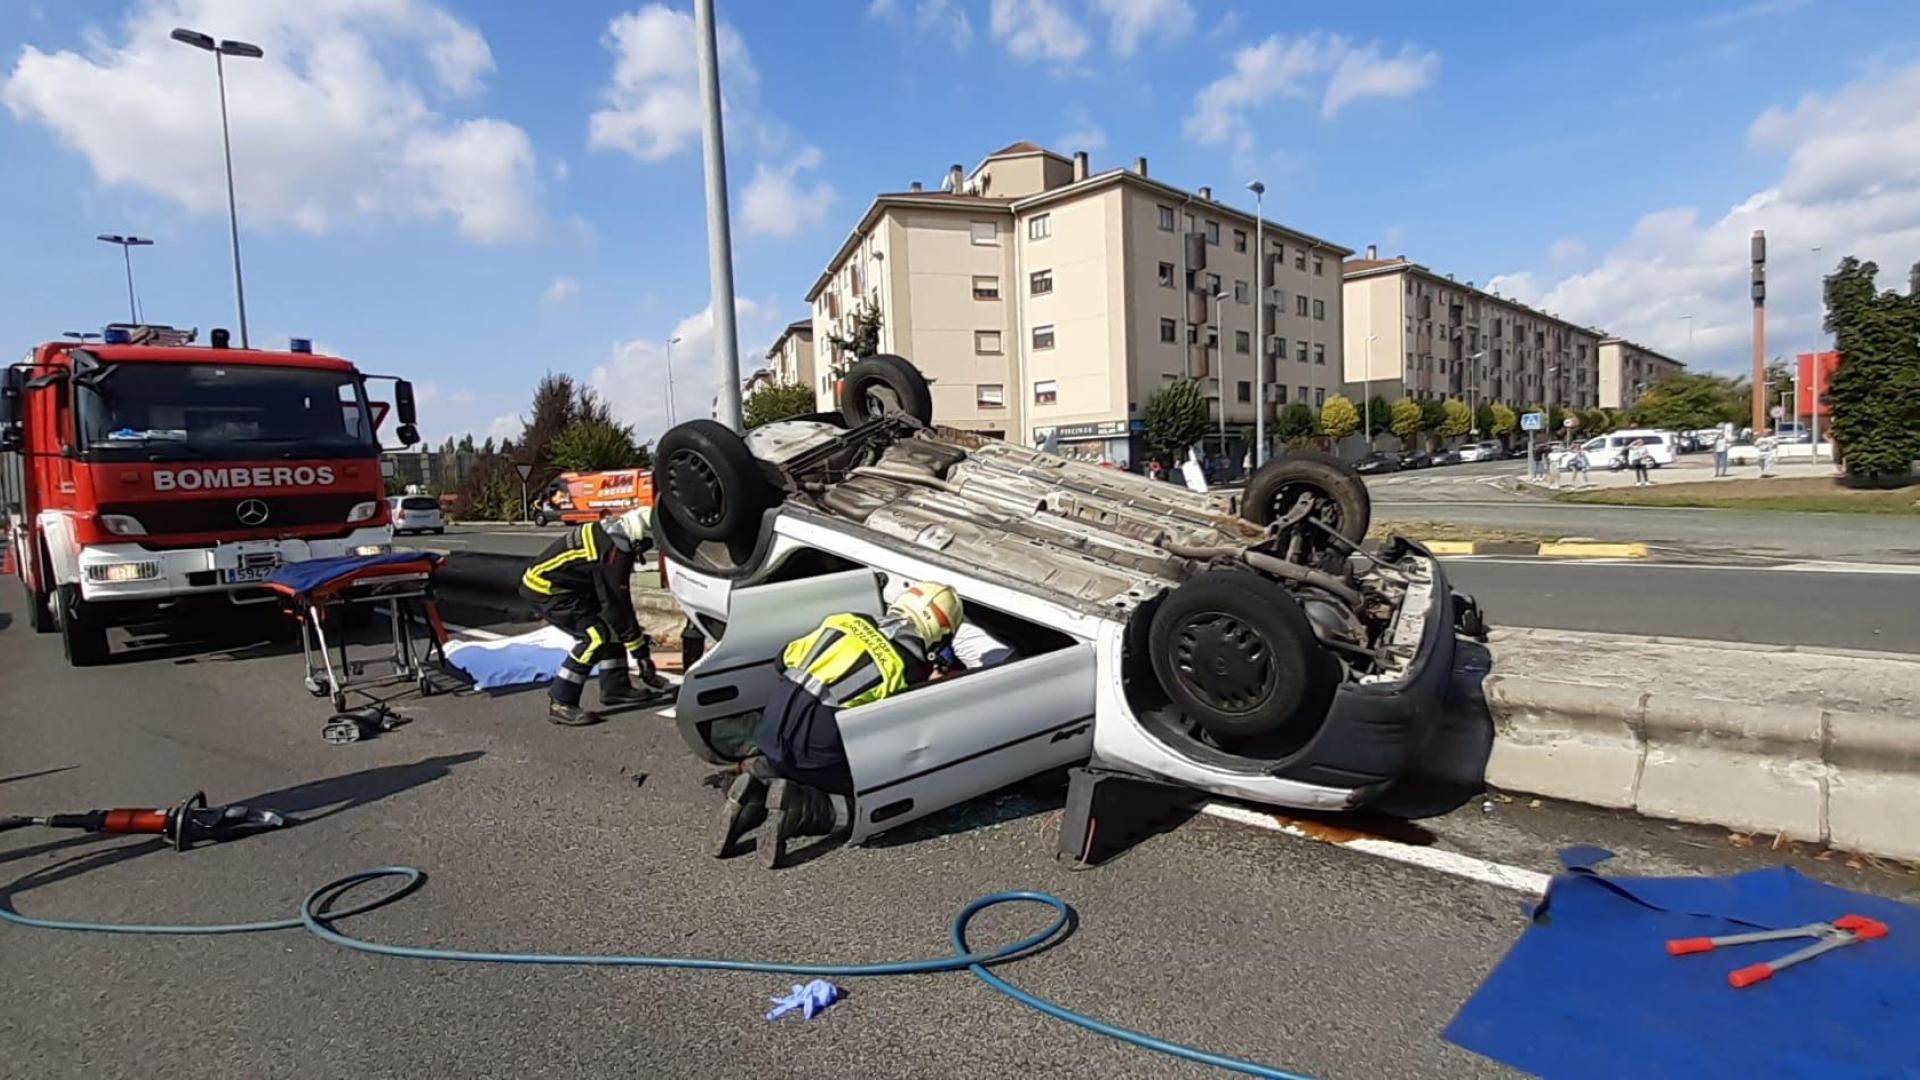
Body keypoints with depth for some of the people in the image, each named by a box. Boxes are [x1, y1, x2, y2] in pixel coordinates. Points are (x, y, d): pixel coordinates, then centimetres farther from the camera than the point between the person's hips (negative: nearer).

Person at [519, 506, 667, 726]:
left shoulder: (612, 533, 2)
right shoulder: (614, 553, -26)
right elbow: (617, 606, -23)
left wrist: (635, 631, 17)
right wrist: (641, 652, -15)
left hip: (562, 583, 10)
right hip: (545, 588, -10)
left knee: (611, 624, 9)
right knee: (596, 634, -18)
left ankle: (615, 687, 16)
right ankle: (560, 703, -12)